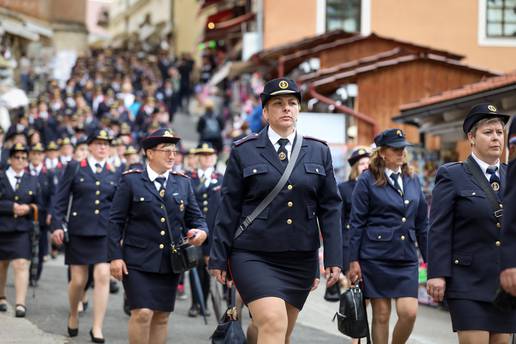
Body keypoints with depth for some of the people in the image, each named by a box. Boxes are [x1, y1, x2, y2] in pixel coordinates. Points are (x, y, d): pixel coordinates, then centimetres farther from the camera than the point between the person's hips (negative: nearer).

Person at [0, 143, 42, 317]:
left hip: (22, 230, 0)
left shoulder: (32, 181, 8)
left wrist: (28, 208, -9)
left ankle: (21, 304, -16)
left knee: (21, 264, -12)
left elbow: (38, 205, 10)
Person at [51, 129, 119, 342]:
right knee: (78, 280, 3)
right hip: (78, 231, -1)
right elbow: (61, 199, 1)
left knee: (103, 277, -10)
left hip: (105, 233, 1)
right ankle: (73, 315, 31)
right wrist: (57, 225, -7)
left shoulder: (114, 174, 9)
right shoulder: (74, 168, 3)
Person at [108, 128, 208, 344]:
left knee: (162, 317, 7)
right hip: (138, 261, -4)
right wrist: (115, 256, -10)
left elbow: (195, 217, 12)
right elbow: (116, 221, -3)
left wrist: (201, 232, -12)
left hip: (170, 261, 4)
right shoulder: (131, 181, -1)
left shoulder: (183, 183, 11)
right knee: (142, 313, -13)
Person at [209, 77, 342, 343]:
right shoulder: (244, 152, 2)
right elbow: (229, 208, 2)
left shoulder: (319, 151, 9)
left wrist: (334, 258, 1)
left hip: (301, 259, 4)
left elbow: (330, 208, 7)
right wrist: (219, 258, 0)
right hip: (254, 257, -4)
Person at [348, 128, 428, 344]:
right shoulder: (367, 181, -1)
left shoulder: (412, 181, 13)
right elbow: (356, 223, -3)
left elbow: (422, 225, 16)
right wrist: (354, 261, -7)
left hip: (406, 258, 4)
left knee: (409, 312, -8)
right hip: (375, 258, -3)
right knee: (381, 314, 1)